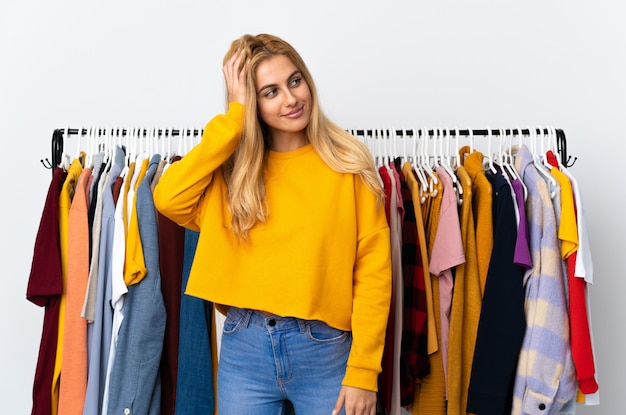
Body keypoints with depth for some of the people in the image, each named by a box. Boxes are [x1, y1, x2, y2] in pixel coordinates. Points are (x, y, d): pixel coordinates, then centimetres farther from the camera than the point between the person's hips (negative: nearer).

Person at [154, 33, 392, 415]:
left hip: (325, 349, -1)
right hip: (245, 345, 2)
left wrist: (363, 371, -11)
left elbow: (373, 271, -6)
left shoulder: (347, 165, -3)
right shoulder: (235, 172, 4)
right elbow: (169, 198, -15)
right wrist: (235, 114, -11)